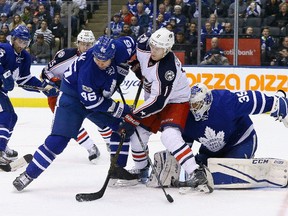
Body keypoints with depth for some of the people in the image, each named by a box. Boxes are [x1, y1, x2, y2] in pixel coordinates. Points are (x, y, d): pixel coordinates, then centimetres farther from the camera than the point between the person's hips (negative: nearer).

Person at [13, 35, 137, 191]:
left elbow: (129, 42, 3)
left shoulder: (119, 48, -22)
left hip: (98, 95, 7)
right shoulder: (87, 69, -37)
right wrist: (118, 109, -24)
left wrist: (123, 69, -4)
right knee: (59, 138, -16)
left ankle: (117, 168, 14)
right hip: (73, 96, -7)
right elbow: (91, 101, -29)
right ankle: (29, 174, -9)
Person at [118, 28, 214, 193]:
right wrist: (137, 68, 9)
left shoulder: (167, 69, -35)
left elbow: (158, 102, -33)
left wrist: (133, 117, -31)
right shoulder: (144, 47, -15)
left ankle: (197, 173, -36)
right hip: (154, 98, 9)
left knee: (169, 136, -31)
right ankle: (141, 169, 33)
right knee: (137, 133, 8)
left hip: (176, 101, -8)